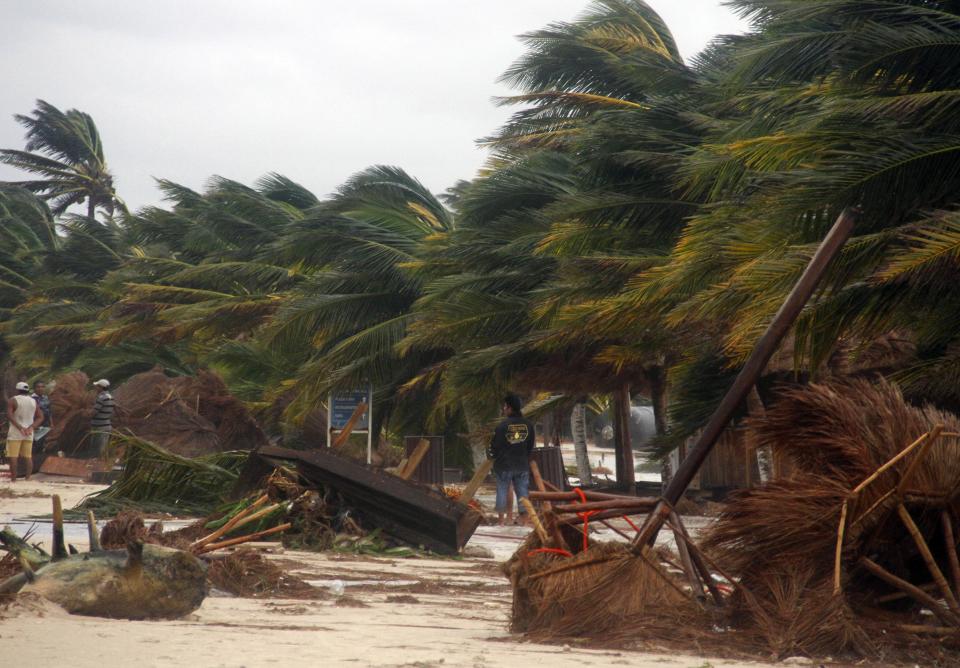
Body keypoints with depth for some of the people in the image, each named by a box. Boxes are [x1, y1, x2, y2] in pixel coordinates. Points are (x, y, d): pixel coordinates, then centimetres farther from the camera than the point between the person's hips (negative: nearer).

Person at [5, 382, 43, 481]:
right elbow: (40, 417, 4)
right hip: (29, 433, 5)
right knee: (28, 456, 6)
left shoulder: (13, 400, -6)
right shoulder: (33, 401, 9)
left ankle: (13, 479, -9)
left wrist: (19, 427, -20)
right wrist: (31, 427, -7)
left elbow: (9, 415, -18)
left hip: (15, 432, -5)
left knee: (13, 456, -5)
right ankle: (28, 478, 2)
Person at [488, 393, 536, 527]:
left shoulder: (503, 425, -14)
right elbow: (531, 445, 8)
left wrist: (493, 456, 12)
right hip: (522, 465, 3)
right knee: (522, 492, 7)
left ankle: (501, 521, 10)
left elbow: (495, 445, -8)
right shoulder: (528, 424, -1)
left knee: (502, 491, 7)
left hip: (504, 465, -3)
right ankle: (524, 521, 7)